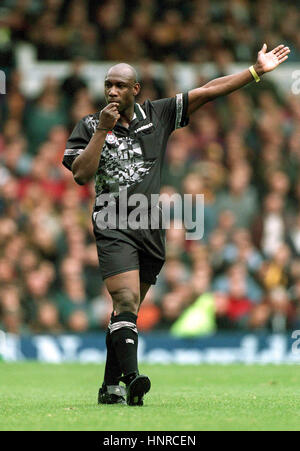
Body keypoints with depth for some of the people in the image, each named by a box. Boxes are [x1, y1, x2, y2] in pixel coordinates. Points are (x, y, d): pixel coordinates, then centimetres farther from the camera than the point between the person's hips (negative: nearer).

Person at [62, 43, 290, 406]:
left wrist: (256, 71, 7)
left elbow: (208, 91, 9)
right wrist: (102, 131, -12)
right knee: (126, 301, -21)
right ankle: (131, 378, -33)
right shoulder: (90, 126, 5)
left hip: (151, 227, 3)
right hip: (113, 224, -3)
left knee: (127, 309, 7)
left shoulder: (157, 115, 10)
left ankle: (110, 387, 13)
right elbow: (80, 174, -7)